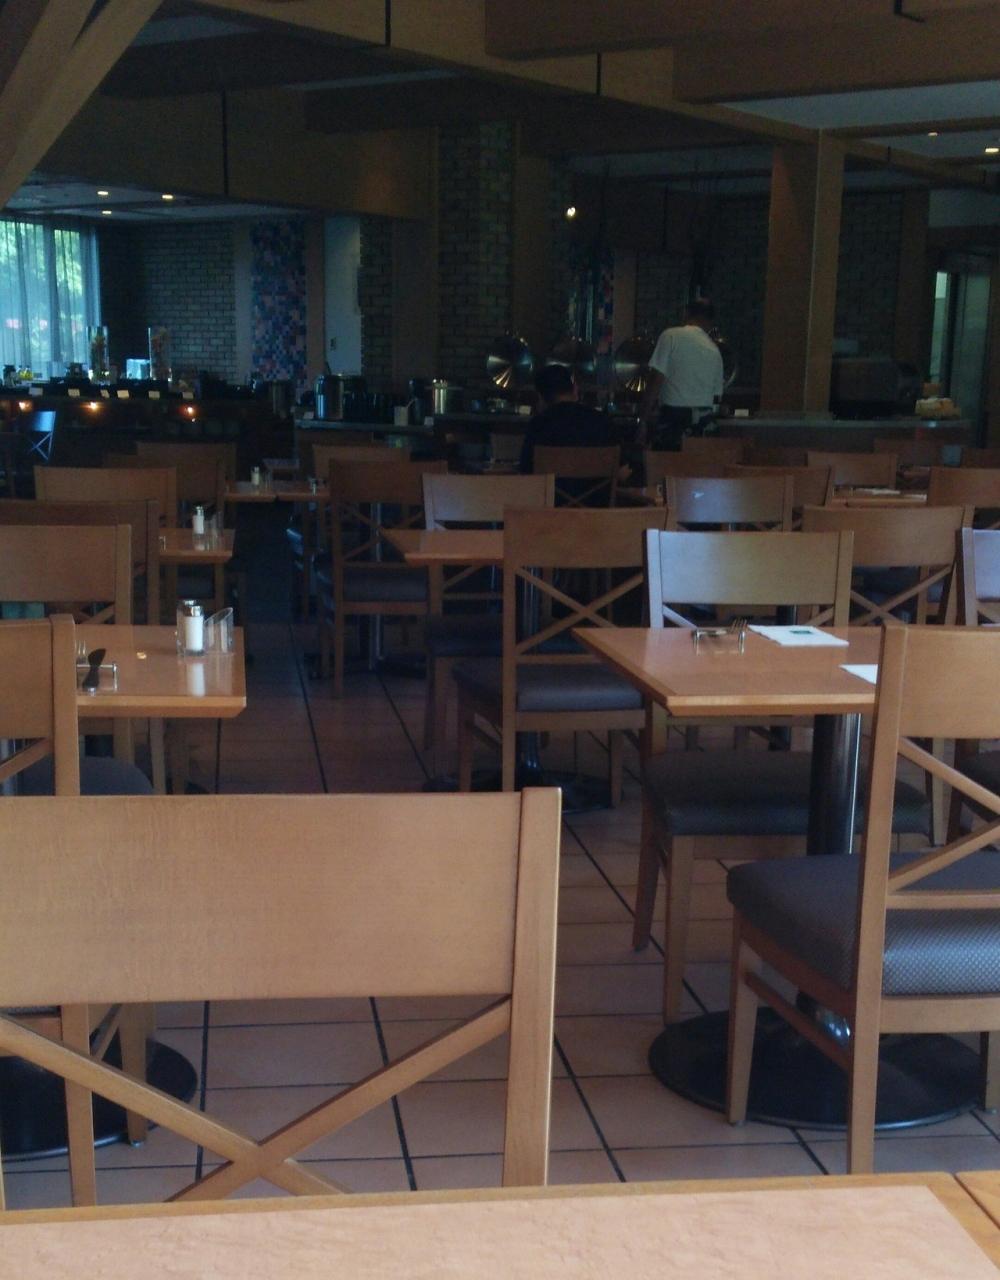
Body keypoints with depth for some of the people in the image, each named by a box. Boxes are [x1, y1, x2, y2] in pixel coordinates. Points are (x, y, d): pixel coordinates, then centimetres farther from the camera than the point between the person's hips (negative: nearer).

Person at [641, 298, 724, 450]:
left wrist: (646, 413, -4)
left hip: (674, 415, -5)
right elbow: (717, 393, 15)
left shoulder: (671, 336, -5)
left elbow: (657, 377, -11)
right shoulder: (714, 351, 9)